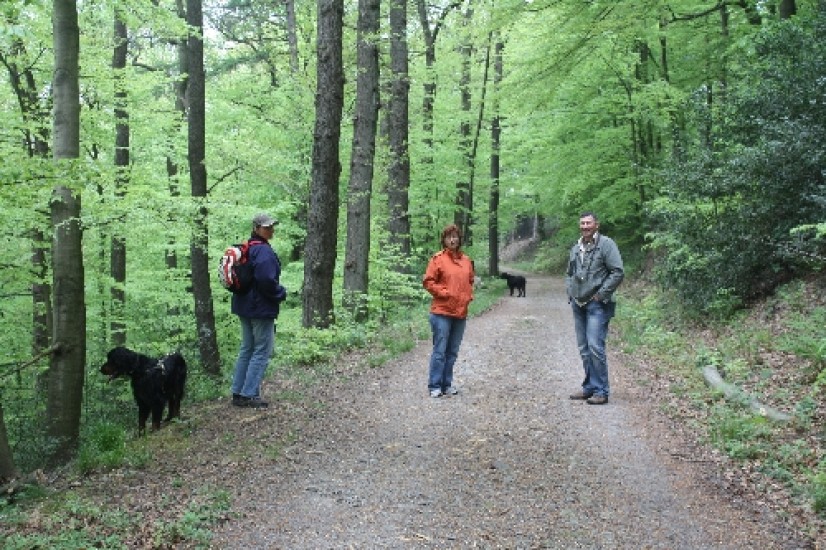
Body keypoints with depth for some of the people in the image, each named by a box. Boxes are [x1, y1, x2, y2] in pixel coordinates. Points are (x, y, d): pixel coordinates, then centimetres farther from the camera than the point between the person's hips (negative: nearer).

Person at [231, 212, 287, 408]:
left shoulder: (246, 249, 12)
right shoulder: (264, 251, -19)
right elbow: (267, 280, -28)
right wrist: (281, 293, -10)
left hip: (245, 307, 10)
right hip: (262, 309, -10)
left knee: (246, 349, 15)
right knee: (262, 352, -2)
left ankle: (238, 392, 19)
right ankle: (249, 395, -2)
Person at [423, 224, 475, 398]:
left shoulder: (466, 260, 11)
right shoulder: (438, 259, -5)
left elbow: (470, 281, 24)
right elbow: (428, 282, -6)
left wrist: (469, 295, 8)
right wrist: (444, 293, -12)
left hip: (461, 313, 6)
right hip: (442, 312, -5)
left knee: (452, 352, 12)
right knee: (440, 351, -3)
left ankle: (447, 384, 21)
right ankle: (434, 386, 5)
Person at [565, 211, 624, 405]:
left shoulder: (606, 244, -6)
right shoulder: (576, 248, 15)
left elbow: (618, 272, -12)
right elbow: (569, 274, 28)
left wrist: (601, 294, -13)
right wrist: (570, 293, 12)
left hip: (597, 305, -7)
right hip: (578, 305, 7)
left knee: (595, 347, -13)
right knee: (584, 349, 11)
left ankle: (601, 391, -5)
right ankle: (589, 387, 20)